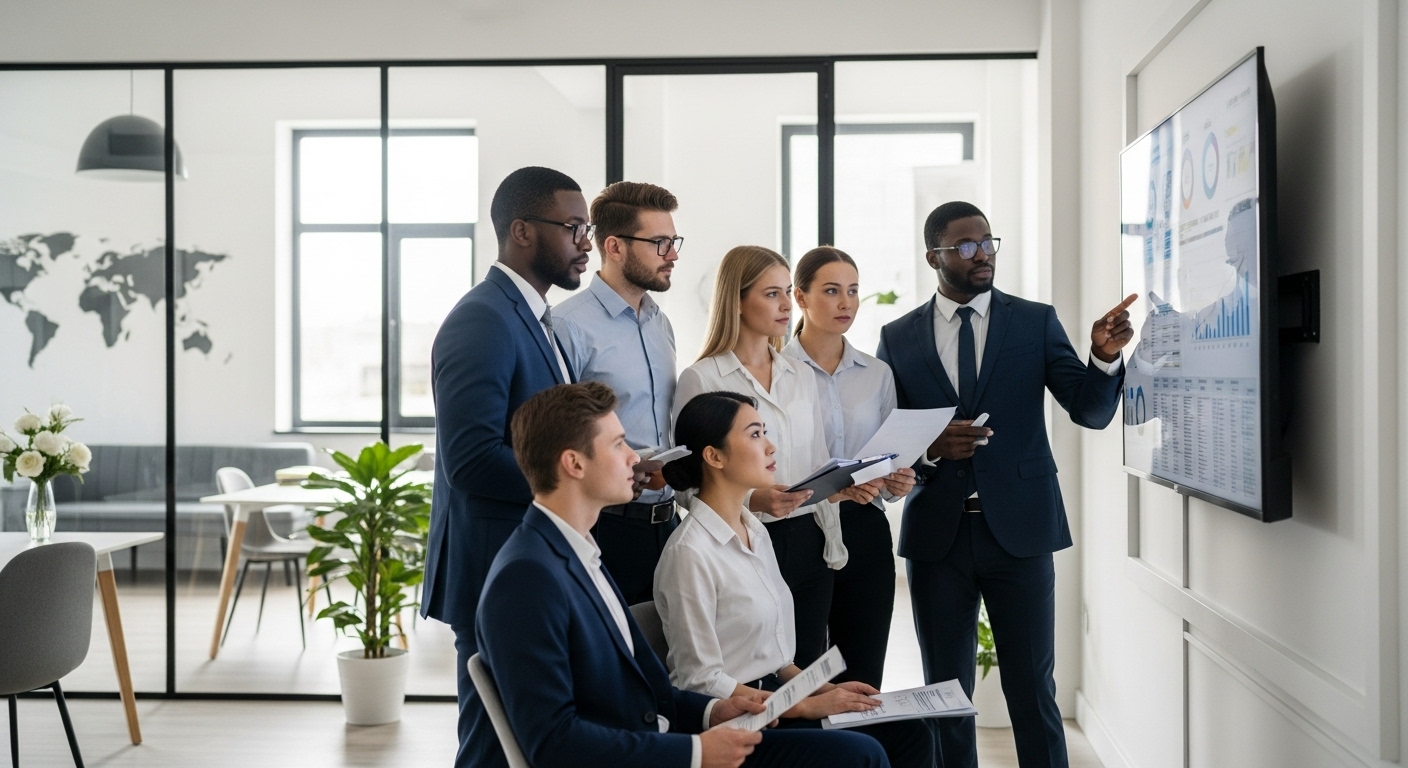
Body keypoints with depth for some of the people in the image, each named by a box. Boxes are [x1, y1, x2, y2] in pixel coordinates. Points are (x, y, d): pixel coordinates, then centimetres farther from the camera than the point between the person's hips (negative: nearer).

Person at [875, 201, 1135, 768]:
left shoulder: (1036, 322, 3)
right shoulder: (898, 338, 5)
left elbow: (1091, 412, -4)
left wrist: (1104, 357, -22)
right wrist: (931, 449, -13)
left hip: (1019, 529, -1)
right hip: (937, 533, 1)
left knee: (1033, 691, 3)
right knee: (946, 692, 11)